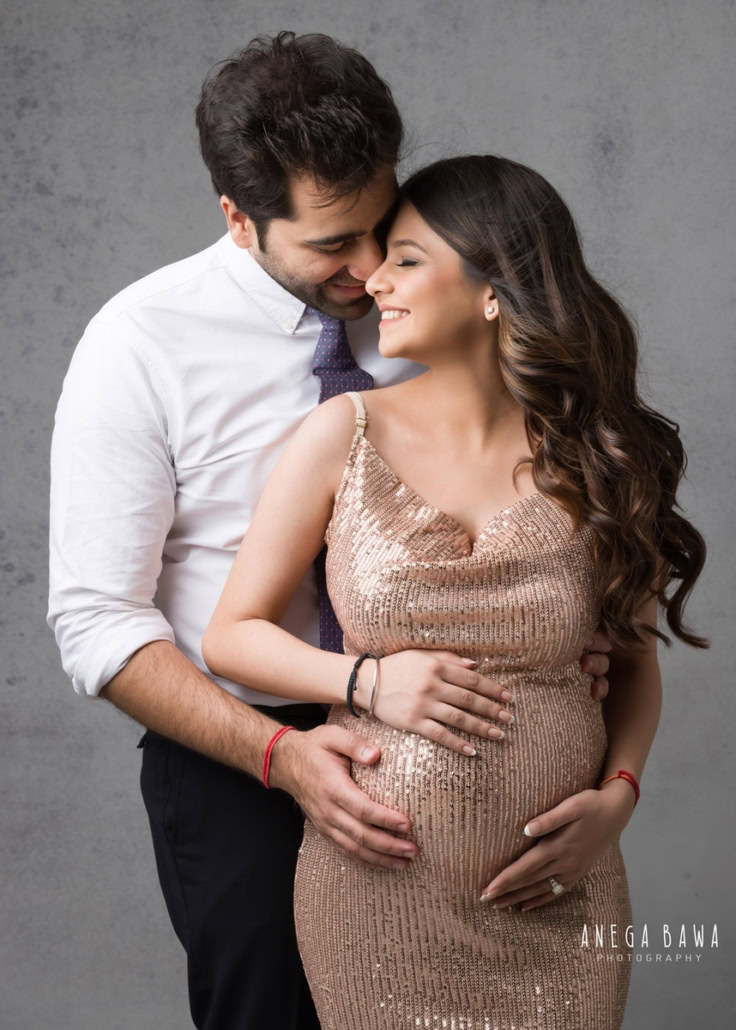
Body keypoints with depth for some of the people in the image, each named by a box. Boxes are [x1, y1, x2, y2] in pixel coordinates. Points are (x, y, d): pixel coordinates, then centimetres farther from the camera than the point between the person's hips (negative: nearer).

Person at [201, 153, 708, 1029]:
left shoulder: (595, 459, -1)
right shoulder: (345, 436, -4)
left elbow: (634, 660, 10)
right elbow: (231, 635, 1)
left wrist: (617, 794, -6)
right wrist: (369, 681, -15)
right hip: (381, 886, 0)